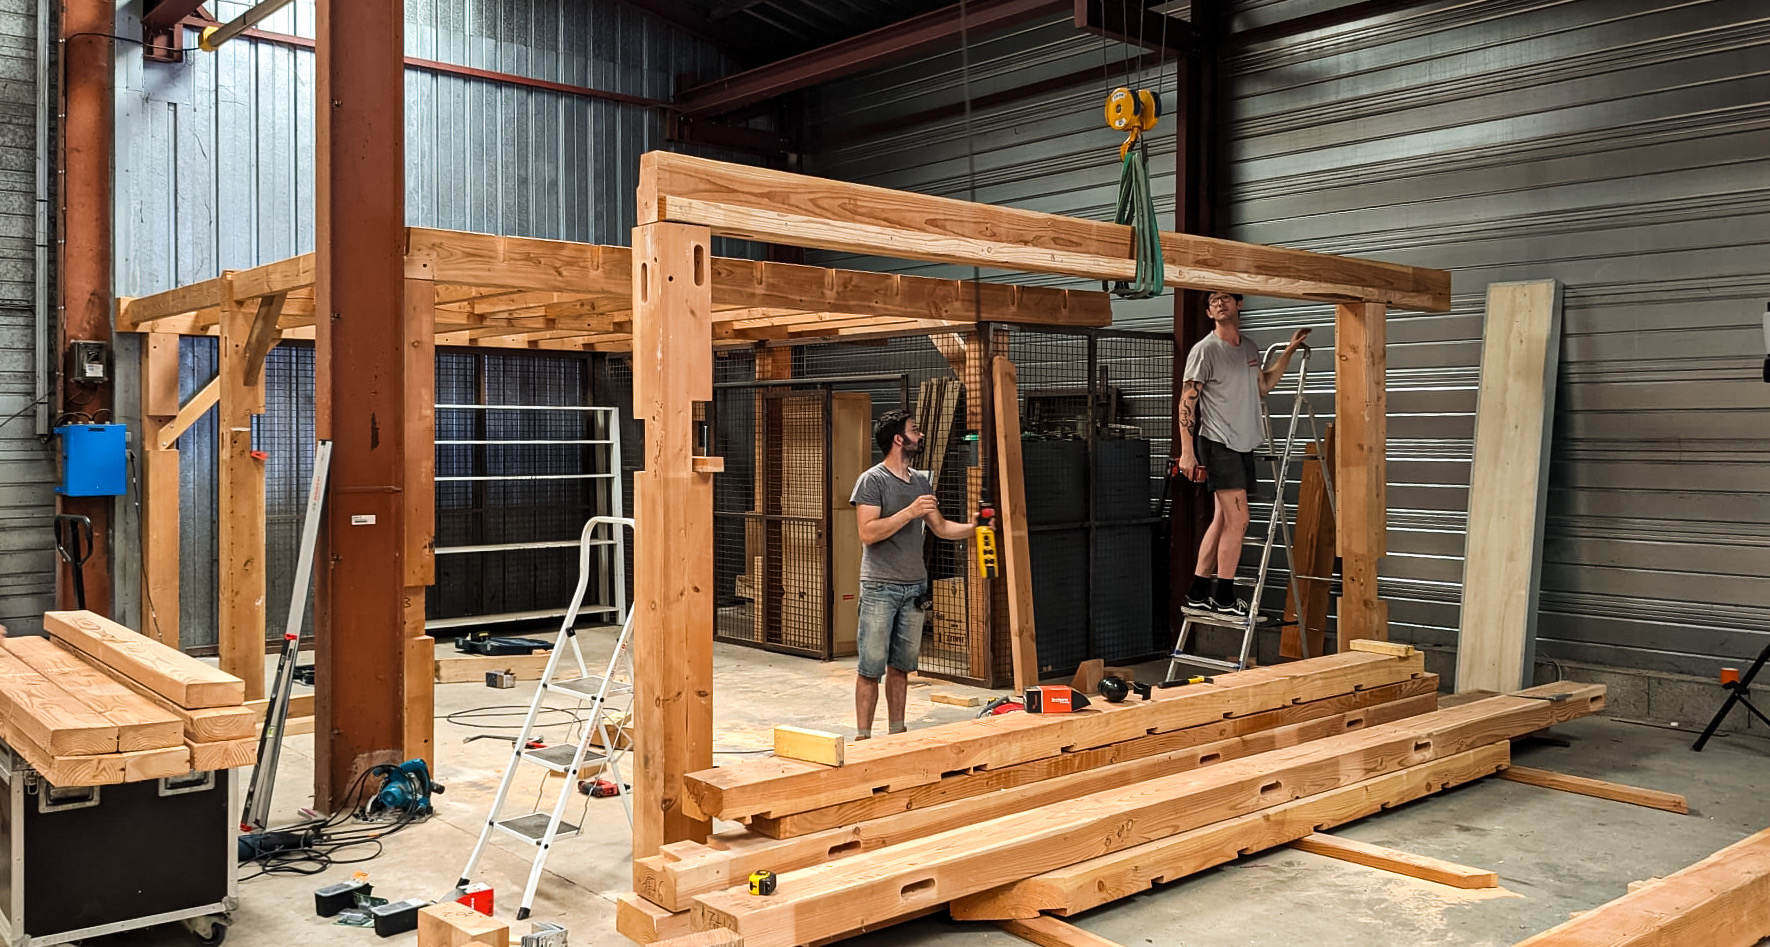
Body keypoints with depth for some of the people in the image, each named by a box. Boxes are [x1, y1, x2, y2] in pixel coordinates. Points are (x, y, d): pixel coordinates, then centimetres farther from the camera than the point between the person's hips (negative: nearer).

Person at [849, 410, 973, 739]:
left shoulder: (921, 481, 14)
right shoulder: (872, 480, -7)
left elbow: (941, 527, 18)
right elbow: (868, 532, -17)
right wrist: (910, 512, -19)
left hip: (915, 587, 6)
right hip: (880, 588, -6)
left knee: (901, 666, 11)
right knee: (871, 668, -3)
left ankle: (897, 733, 19)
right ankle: (863, 737, 3)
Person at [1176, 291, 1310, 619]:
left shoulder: (1250, 348, 14)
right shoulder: (1205, 350, -9)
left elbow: (1263, 387, 28)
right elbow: (1186, 402, -11)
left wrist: (1289, 352, 22)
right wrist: (1187, 452, -17)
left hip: (1244, 445, 8)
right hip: (1219, 444, -8)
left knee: (1223, 520, 9)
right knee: (1238, 520, -10)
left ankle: (1197, 594, 16)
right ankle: (1224, 598, -1)